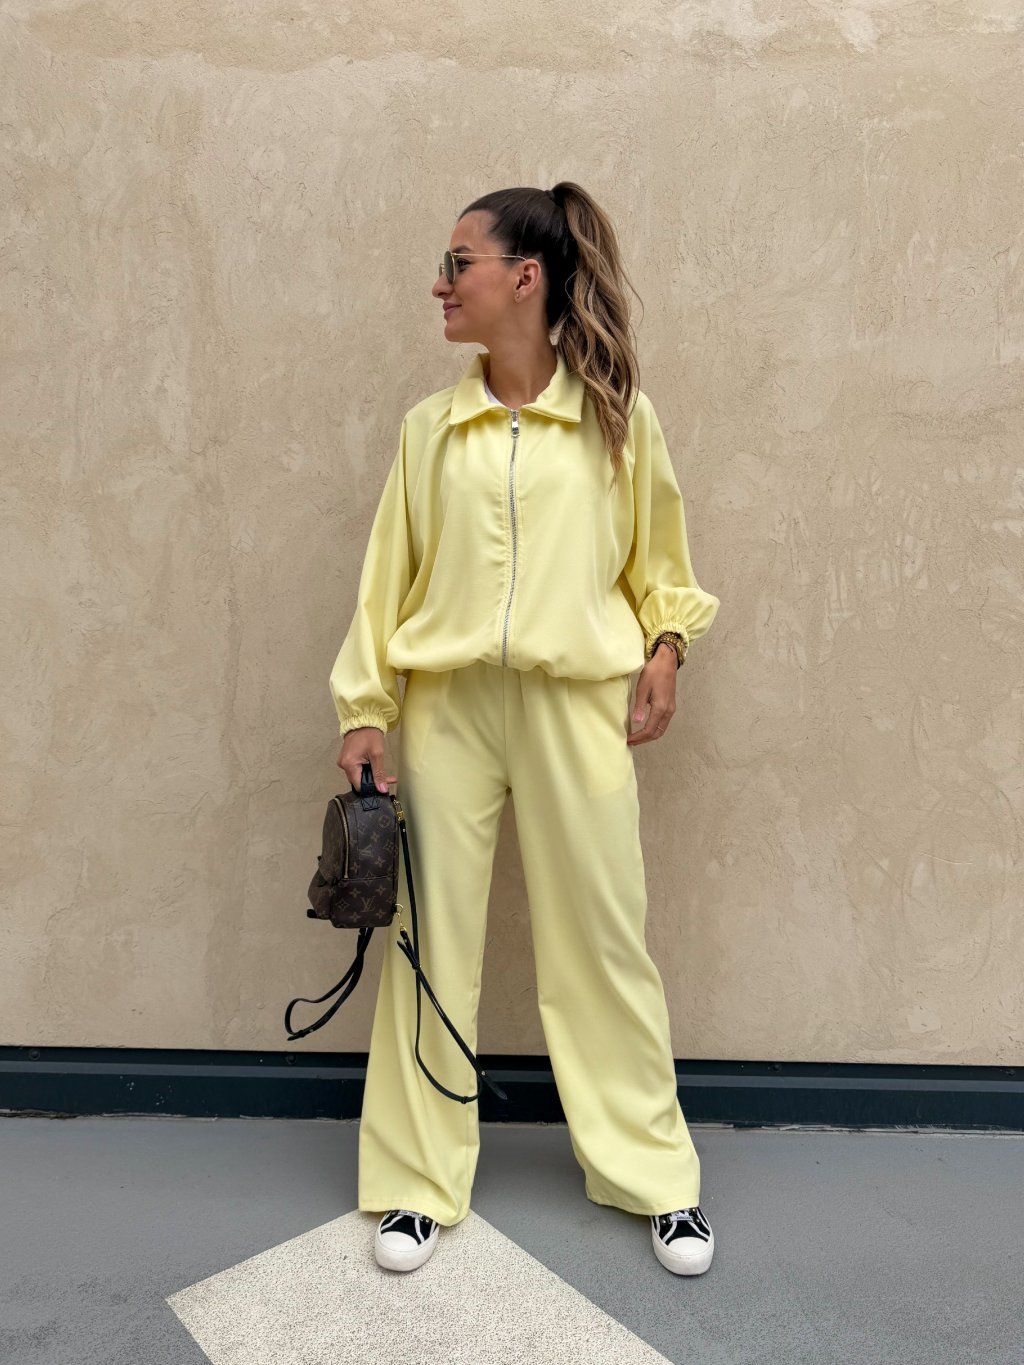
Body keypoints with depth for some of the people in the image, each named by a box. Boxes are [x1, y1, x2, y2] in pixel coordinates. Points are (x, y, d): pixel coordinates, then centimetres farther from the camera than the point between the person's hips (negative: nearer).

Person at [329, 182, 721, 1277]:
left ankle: (656, 1177, 28)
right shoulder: (428, 427, 7)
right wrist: (363, 710, 2)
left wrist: (667, 648, -2)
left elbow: (657, 559, 12)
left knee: (602, 941, 7)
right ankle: (419, 1181, 26)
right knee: (432, 937, 7)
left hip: (574, 705, -1)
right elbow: (388, 574, 6)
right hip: (444, 705, 2)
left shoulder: (616, 418, 3)